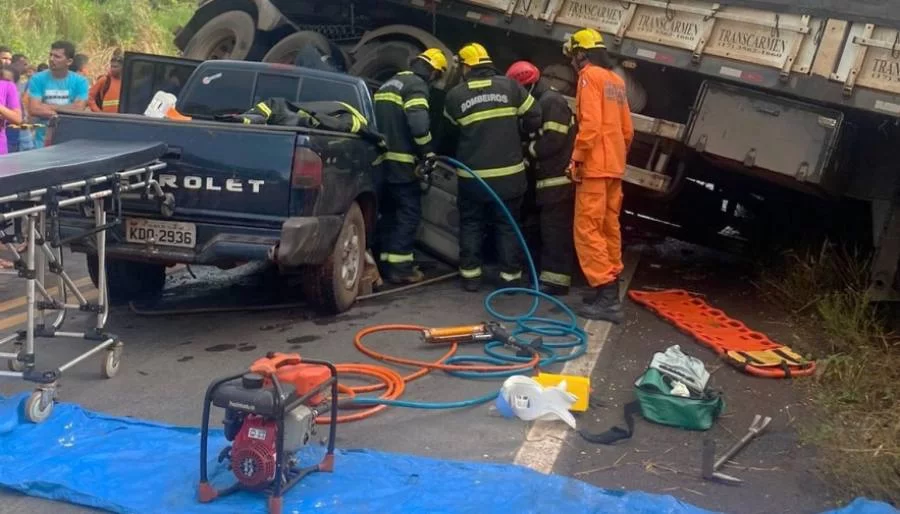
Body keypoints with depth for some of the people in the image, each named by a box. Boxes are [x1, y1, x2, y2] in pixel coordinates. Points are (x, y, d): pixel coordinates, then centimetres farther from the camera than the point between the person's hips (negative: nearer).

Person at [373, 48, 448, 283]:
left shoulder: (391, 83, 21)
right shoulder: (416, 85, -9)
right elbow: (418, 123, -23)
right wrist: (428, 151, -11)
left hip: (383, 157, 9)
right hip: (400, 160, -9)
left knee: (390, 211, 15)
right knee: (409, 212, -4)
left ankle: (387, 263, 17)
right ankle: (400, 266, -6)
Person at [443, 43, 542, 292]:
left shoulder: (455, 95, -1)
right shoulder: (510, 86, 0)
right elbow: (534, 119, 1)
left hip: (472, 175, 0)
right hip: (509, 173, 0)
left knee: (471, 225, 13)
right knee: (508, 226, 10)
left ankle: (470, 276, 13)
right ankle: (510, 277, 10)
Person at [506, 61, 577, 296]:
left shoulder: (551, 101, -12)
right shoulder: (540, 103, 21)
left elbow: (553, 140, -21)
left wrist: (529, 149, -8)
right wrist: (529, 149, 4)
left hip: (558, 180, -10)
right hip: (549, 179, 10)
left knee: (555, 231, -9)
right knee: (549, 230, 14)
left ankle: (556, 280, -8)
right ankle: (549, 275, 20)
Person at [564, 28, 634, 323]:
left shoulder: (589, 75, -9)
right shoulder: (616, 81, 17)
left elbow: (590, 124, -20)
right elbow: (626, 129, 18)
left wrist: (577, 159, -14)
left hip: (594, 167, -9)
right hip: (613, 167, 9)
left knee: (588, 230, -9)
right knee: (609, 229, 14)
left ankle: (605, 297, -15)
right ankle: (610, 289, 21)